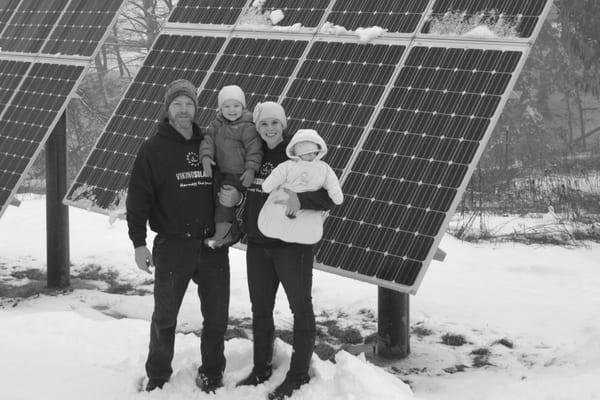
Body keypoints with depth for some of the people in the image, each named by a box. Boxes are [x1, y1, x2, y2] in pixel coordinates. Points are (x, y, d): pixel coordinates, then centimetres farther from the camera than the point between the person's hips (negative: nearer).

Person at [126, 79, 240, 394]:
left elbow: (232, 180, 18)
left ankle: (212, 374, 23)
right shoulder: (153, 149, -2)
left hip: (213, 245, 3)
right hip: (172, 246, -3)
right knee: (165, 315, 6)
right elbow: (138, 198, -5)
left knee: (217, 315, 8)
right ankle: (158, 378, 20)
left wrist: (235, 196, -6)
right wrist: (138, 242, -11)